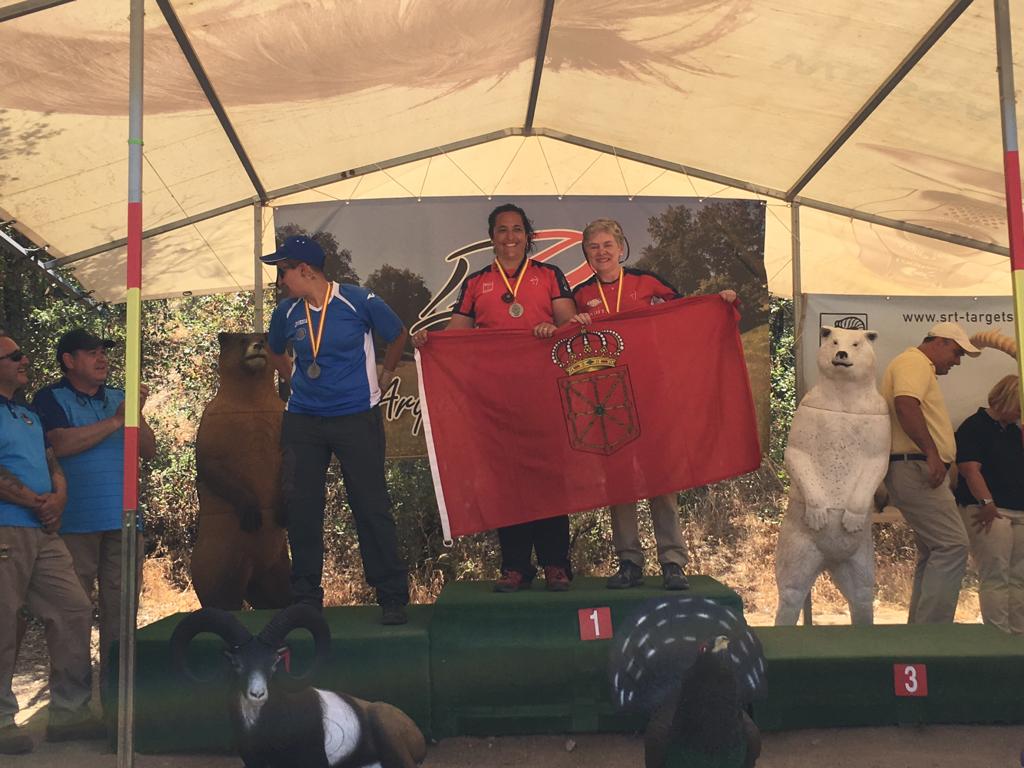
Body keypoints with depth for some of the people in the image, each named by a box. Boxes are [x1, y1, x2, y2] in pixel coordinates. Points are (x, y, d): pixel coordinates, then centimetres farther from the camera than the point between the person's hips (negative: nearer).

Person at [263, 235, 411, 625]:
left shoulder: (359, 301, -8)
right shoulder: (286, 311, 4)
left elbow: (399, 335, 8)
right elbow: (276, 352, 25)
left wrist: (385, 374, 12)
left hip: (356, 416, -4)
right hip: (302, 420, 4)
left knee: (371, 506, -3)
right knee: (300, 508, 4)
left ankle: (393, 599, 8)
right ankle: (305, 598, 18)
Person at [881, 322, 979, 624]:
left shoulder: (921, 368, 27)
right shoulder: (914, 362, -7)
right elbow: (905, 405, -26)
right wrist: (932, 452, -29)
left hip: (919, 471, 11)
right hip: (914, 468, -11)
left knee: (934, 553, 13)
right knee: (953, 545, -16)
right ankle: (931, 628, -16)